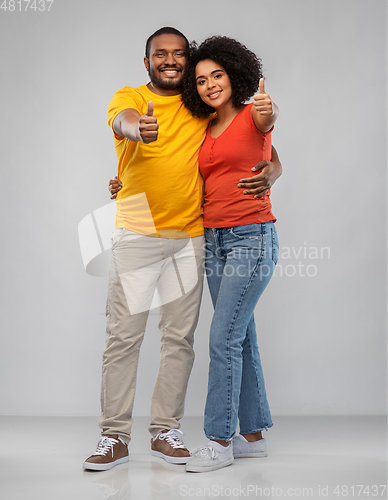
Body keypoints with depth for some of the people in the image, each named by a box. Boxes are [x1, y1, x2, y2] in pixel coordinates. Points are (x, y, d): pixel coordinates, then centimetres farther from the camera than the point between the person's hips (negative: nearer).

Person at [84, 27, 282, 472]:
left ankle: (165, 431, 17)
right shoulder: (128, 97, 2)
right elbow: (123, 119, -23)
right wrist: (138, 129, -47)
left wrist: (271, 171, -11)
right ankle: (114, 436, 8)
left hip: (189, 238, 2)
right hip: (135, 235, -2)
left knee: (179, 336, 5)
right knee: (122, 336, -2)